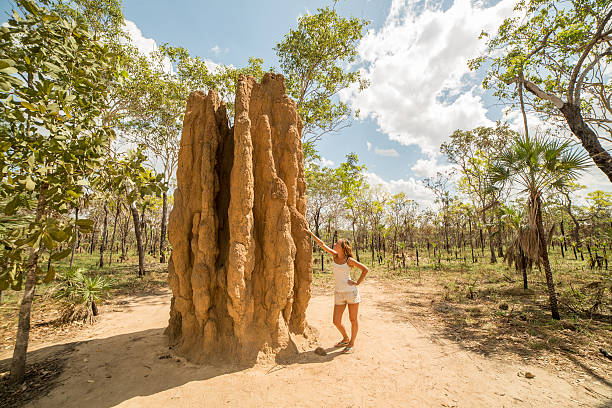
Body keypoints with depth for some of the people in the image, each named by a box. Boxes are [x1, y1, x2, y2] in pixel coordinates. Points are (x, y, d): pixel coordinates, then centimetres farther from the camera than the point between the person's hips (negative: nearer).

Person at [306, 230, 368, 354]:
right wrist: (311, 234, 10)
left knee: (353, 319, 8)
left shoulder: (349, 260, -8)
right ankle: (346, 338, 34)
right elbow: (322, 244, 7)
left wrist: (357, 283, -7)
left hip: (351, 292, -4)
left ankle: (351, 344, 28)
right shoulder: (335, 255, 4)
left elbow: (365, 269, -3)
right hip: (339, 294, 4)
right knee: (336, 322, 7)